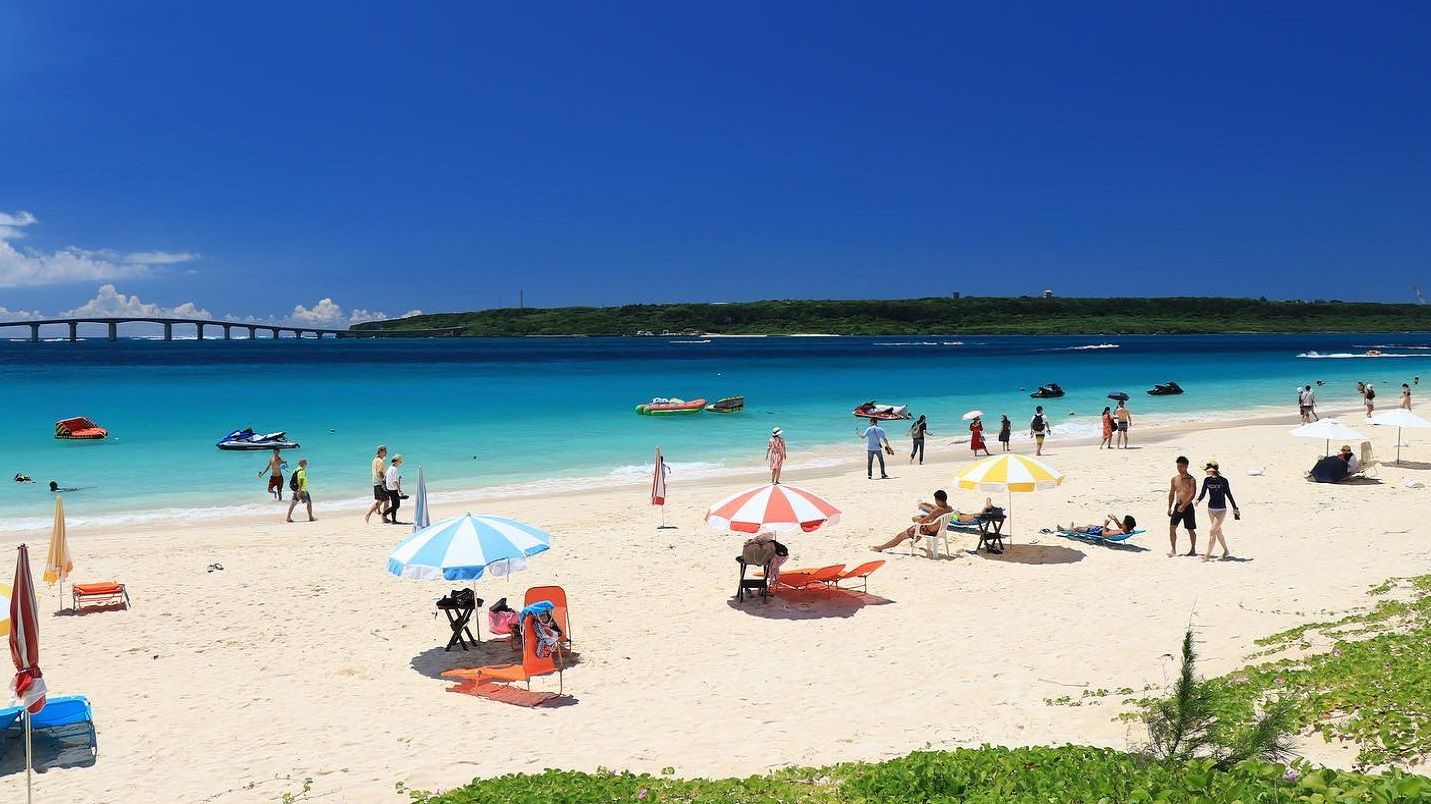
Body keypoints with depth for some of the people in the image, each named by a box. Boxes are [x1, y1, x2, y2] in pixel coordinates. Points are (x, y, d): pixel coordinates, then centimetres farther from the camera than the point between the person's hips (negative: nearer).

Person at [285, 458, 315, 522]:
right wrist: (300, 491, -27)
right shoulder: (302, 471, -17)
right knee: (309, 502, 5)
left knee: (293, 503, 5)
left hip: (296, 490, 8)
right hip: (303, 490, -8)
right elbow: (301, 482, -23)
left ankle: (289, 517, 1)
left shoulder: (296, 470, 12)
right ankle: (311, 518, 10)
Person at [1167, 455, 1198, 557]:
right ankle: (1173, 550, -1)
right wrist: (1169, 507, 11)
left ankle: (1193, 550, 21)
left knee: (1191, 530, 7)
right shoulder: (1174, 479, 8)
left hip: (1188, 507, -4)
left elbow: (1192, 495, -16)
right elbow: (1171, 494, 15)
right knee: (1172, 528, -7)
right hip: (1177, 506, 4)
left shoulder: (1191, 480, -8)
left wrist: (1184, 505, -25)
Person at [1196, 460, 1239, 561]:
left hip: (1221, 510, -5)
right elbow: (1203, 494, 2)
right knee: (1218, 531, 16)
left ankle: (1208, 555, -9)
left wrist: (1235, 508, 5)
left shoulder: (1223, 481, -12)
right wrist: (1198, 500, -20)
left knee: (1212, 532, -11)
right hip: (1211, 509, 5)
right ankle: (1226, 550, 35)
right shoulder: (1207, 480, 0)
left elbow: (1229, 494, -3)